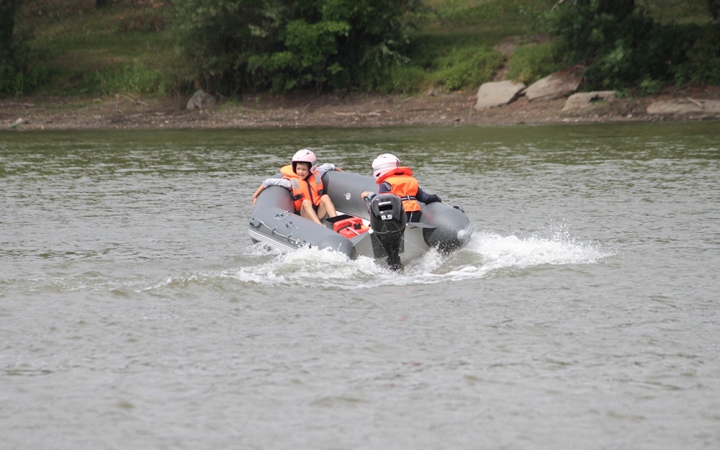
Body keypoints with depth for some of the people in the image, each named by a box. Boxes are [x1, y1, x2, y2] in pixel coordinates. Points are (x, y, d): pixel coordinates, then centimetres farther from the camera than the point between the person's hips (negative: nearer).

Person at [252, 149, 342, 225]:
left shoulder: (317, 174, 5)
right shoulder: (291, 182, -5)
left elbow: (328, 166, 24)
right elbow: (268, 182, -6)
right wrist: (255, 195, -4)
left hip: (319, 212, 3)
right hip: (304, 214, -3)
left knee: (325, 197, -22)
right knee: (306, 202, -33)